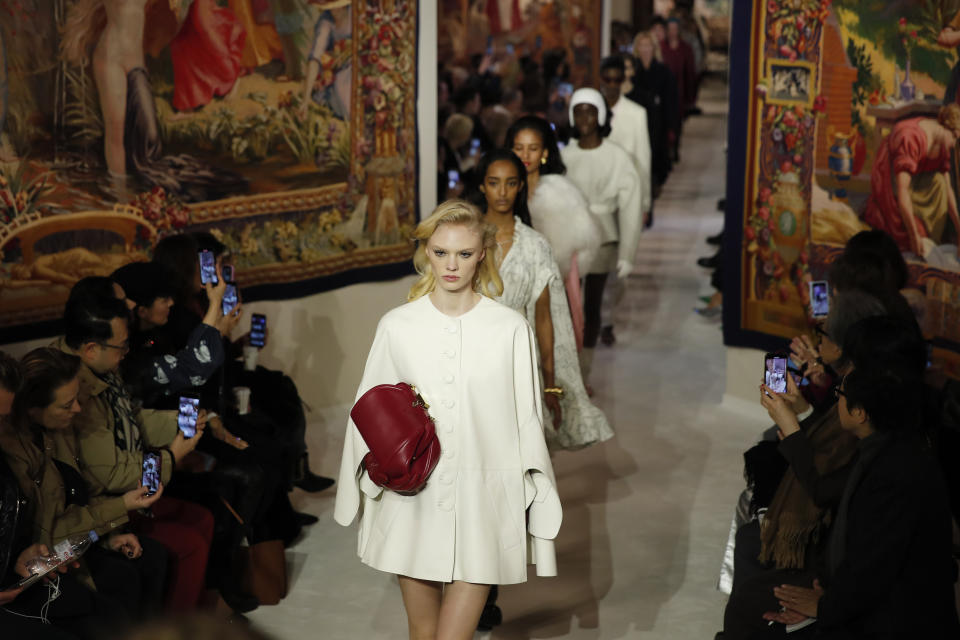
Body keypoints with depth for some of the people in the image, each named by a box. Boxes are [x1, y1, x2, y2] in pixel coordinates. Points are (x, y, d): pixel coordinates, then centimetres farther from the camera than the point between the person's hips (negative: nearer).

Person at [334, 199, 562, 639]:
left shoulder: (511, 329, -3)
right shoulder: (397, 326, 1)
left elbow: (527, 422, 1)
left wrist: (536, 509, 1)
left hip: (481, 505, -2)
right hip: (413, 500, 2)